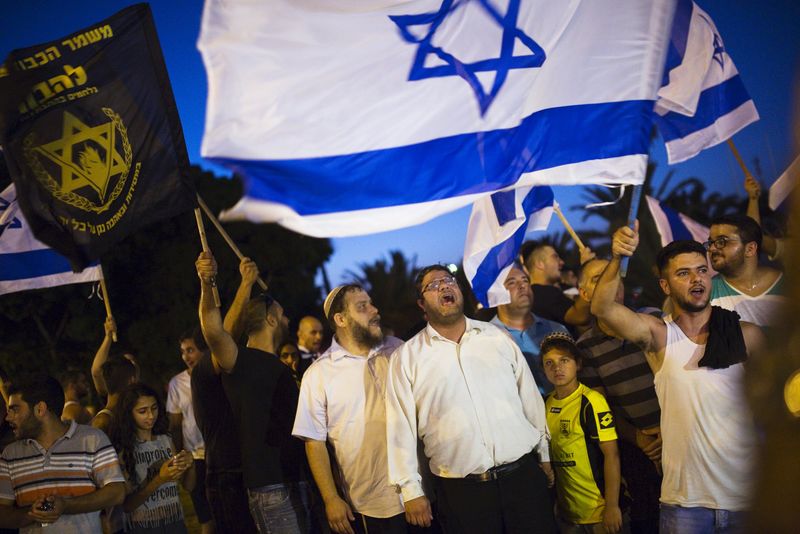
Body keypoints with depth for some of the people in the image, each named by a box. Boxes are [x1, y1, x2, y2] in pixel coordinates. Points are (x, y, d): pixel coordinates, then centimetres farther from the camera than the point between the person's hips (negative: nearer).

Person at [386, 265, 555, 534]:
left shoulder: (498, 337, 8)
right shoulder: (406, 357, 1)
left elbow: (530, 399, 13)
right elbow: (401, 427, 0)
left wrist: (544, 455, 15)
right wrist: (411, 489, -3)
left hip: (524, 475, 2)